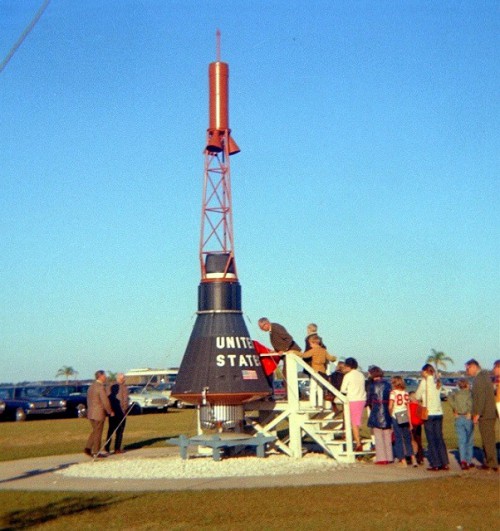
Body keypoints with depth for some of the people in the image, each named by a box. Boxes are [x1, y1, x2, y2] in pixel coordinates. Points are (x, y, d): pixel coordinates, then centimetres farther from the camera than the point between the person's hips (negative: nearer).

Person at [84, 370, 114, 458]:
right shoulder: (101, 387, -17)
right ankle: (96, 452, 6)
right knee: (98, 433, 0)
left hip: (91, 413, 8)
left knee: (94, 431, 18)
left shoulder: (91, 387, 12)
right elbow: (105, 401, -18)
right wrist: (110, 412, -6)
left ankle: (88, 448, 9)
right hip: (99, 413, -8)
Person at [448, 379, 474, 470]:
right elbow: (470, 401, -22)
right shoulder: (470, 392, -2)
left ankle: (463, 461, -12)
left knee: (461, 441, 3)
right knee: (469, 441, 10)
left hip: (458, 419, 2)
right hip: (468, 418, -2)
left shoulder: (455, 393, 7)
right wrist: (470, 412, -12)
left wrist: (455, 410, -4)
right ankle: (469, 461, 13)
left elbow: (449, 399, -11)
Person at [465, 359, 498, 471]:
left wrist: (477, 414, -19)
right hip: (489, 414, 10)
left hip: (484, 415, -10)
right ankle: (491, 462, 20)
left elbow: (481, 396, -21)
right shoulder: (485, 376, 17)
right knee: (489, 439, 14)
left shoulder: (479, 378, -14)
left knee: (488, 439, -4)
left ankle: (492, 464, 0)